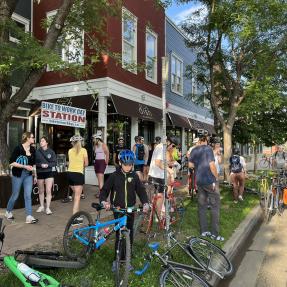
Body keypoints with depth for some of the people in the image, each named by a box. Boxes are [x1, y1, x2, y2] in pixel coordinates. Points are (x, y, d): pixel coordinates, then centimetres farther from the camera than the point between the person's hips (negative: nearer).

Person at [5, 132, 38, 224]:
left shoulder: (33, 150, 5)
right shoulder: (18, 148, -12)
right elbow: (12, 163, -15)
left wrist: (35, 176, 14)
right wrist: (25, 166, -21)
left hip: (28, 175, 4)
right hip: (18, 175, -4)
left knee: (28, 196, -2)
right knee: (15, 195, 10)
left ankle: (29, 217, 0)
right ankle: (8, 212, 34)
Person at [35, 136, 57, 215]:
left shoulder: (51, 151, 1)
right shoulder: (37, 152, 1)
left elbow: (55, 162, 0)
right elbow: (34, 162, 0)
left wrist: (48, 165, -16)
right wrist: (40, 165, -17)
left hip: (49, 173, -1)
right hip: (39, 173, 1)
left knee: (48, 191, -6)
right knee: (41, 191, 12)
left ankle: (48, 208, 1)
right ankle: (41, 206, 27)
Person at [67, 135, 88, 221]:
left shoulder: (70, 151, 8)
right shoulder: (83, 150, -3)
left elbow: (70, 162, 5)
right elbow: (86, 164, 0)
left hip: (70, 173, 5)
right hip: (78, 174, -5)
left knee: (76, 195, 21)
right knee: (77, 197, -2)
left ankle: (77, 213, 30)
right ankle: (75, 218, -5)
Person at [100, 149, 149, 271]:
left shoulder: (134, 176, 0)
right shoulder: (114, 176, -6)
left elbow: (141, 190, 1)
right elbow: (105, 190, -4)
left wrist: (145, 203, -16)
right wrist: (104, 201, -24)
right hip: (118, 209, -2)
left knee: (129, 234, 9)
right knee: (119, 235, -4)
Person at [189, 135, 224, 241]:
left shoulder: (194, 150, 7)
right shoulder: (208, 149, -10)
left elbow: (190, 165, 12)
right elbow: (212, 165, -16)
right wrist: (216, 177, -6)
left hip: (199, 180, 6)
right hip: (210, 180, -6)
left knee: (202, 205, 12)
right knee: (215, 205, 2)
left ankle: (204, 230, 17)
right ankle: (215, 233, 3)